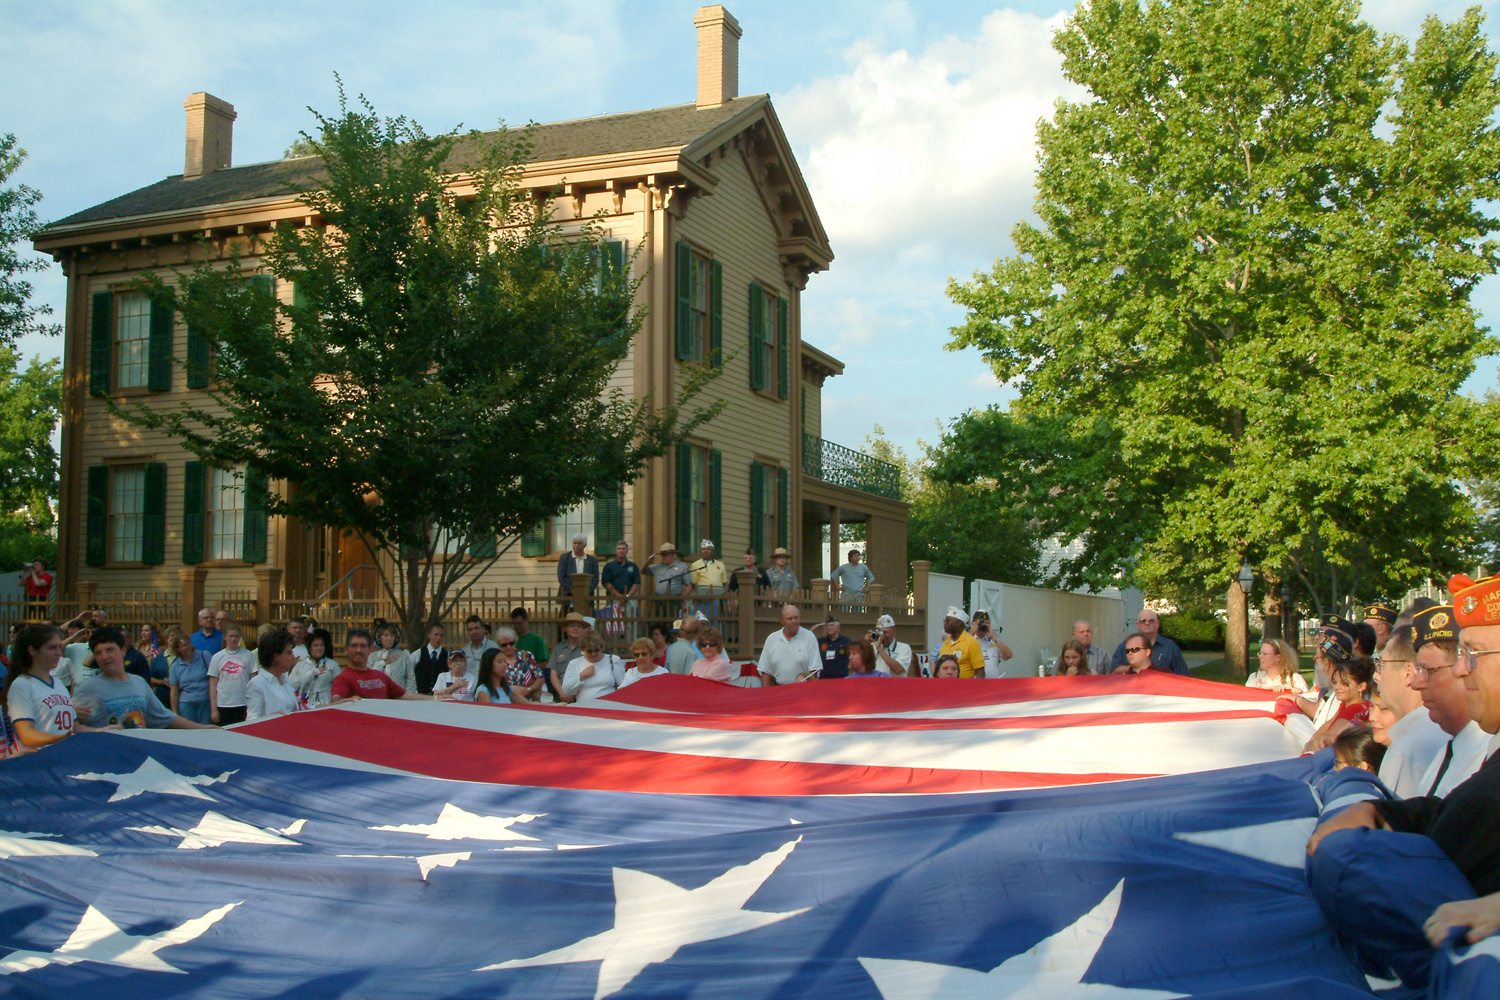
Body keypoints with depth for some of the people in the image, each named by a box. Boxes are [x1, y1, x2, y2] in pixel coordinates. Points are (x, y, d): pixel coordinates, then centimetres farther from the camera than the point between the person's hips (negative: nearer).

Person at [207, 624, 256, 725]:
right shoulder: (217, 657, 6)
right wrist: (213, 709, 0)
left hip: (243, 705, -1)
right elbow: (213, 685, 6)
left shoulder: (248, 655, 4)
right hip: (222, 705, 1)